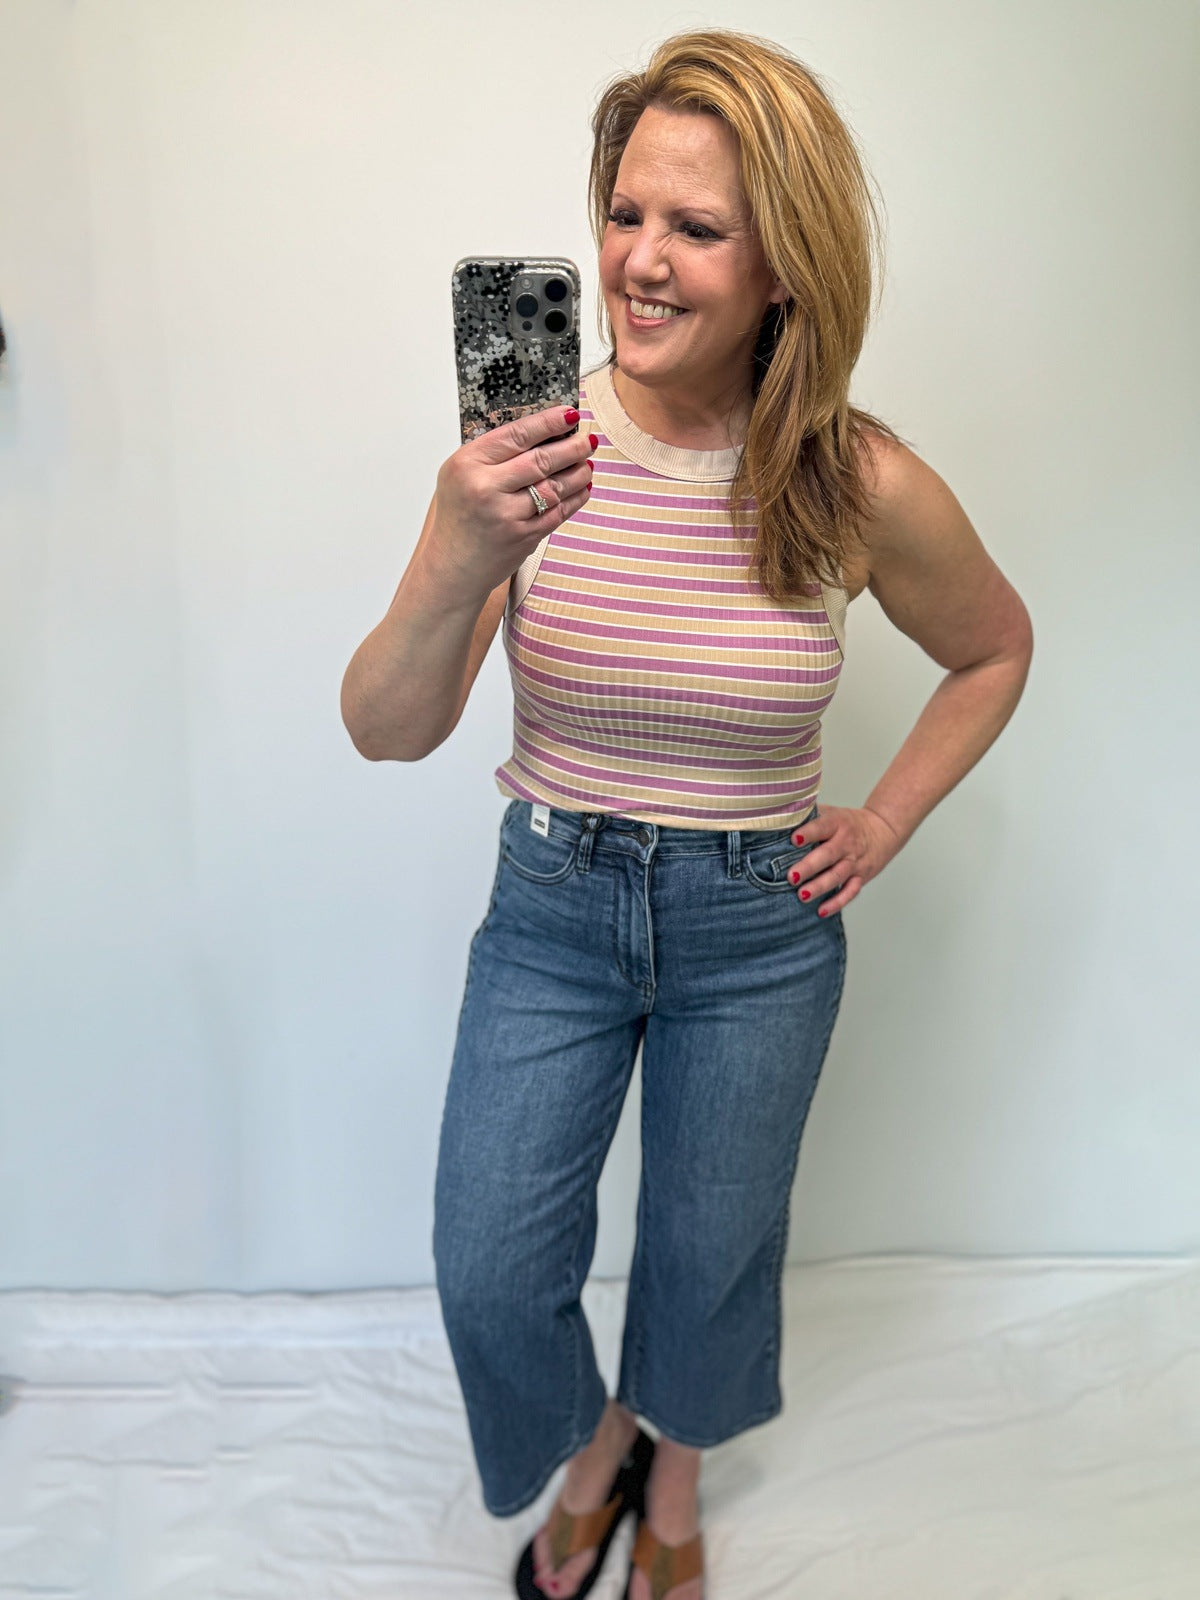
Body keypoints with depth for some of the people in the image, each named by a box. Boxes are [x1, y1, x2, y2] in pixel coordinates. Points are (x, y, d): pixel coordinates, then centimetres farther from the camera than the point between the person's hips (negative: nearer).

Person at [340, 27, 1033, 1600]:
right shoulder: (529, 446, -15)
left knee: (709, 1259, 19)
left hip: (758, 932, 0)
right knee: (490, 1277, 7)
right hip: (550, 906, 1)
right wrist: (458, 567, -36)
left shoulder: (863, 486, -15)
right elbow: (387, 731, -18)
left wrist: (879, 828, -1)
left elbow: (995, 649, 5)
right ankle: (590, 1449, 46)